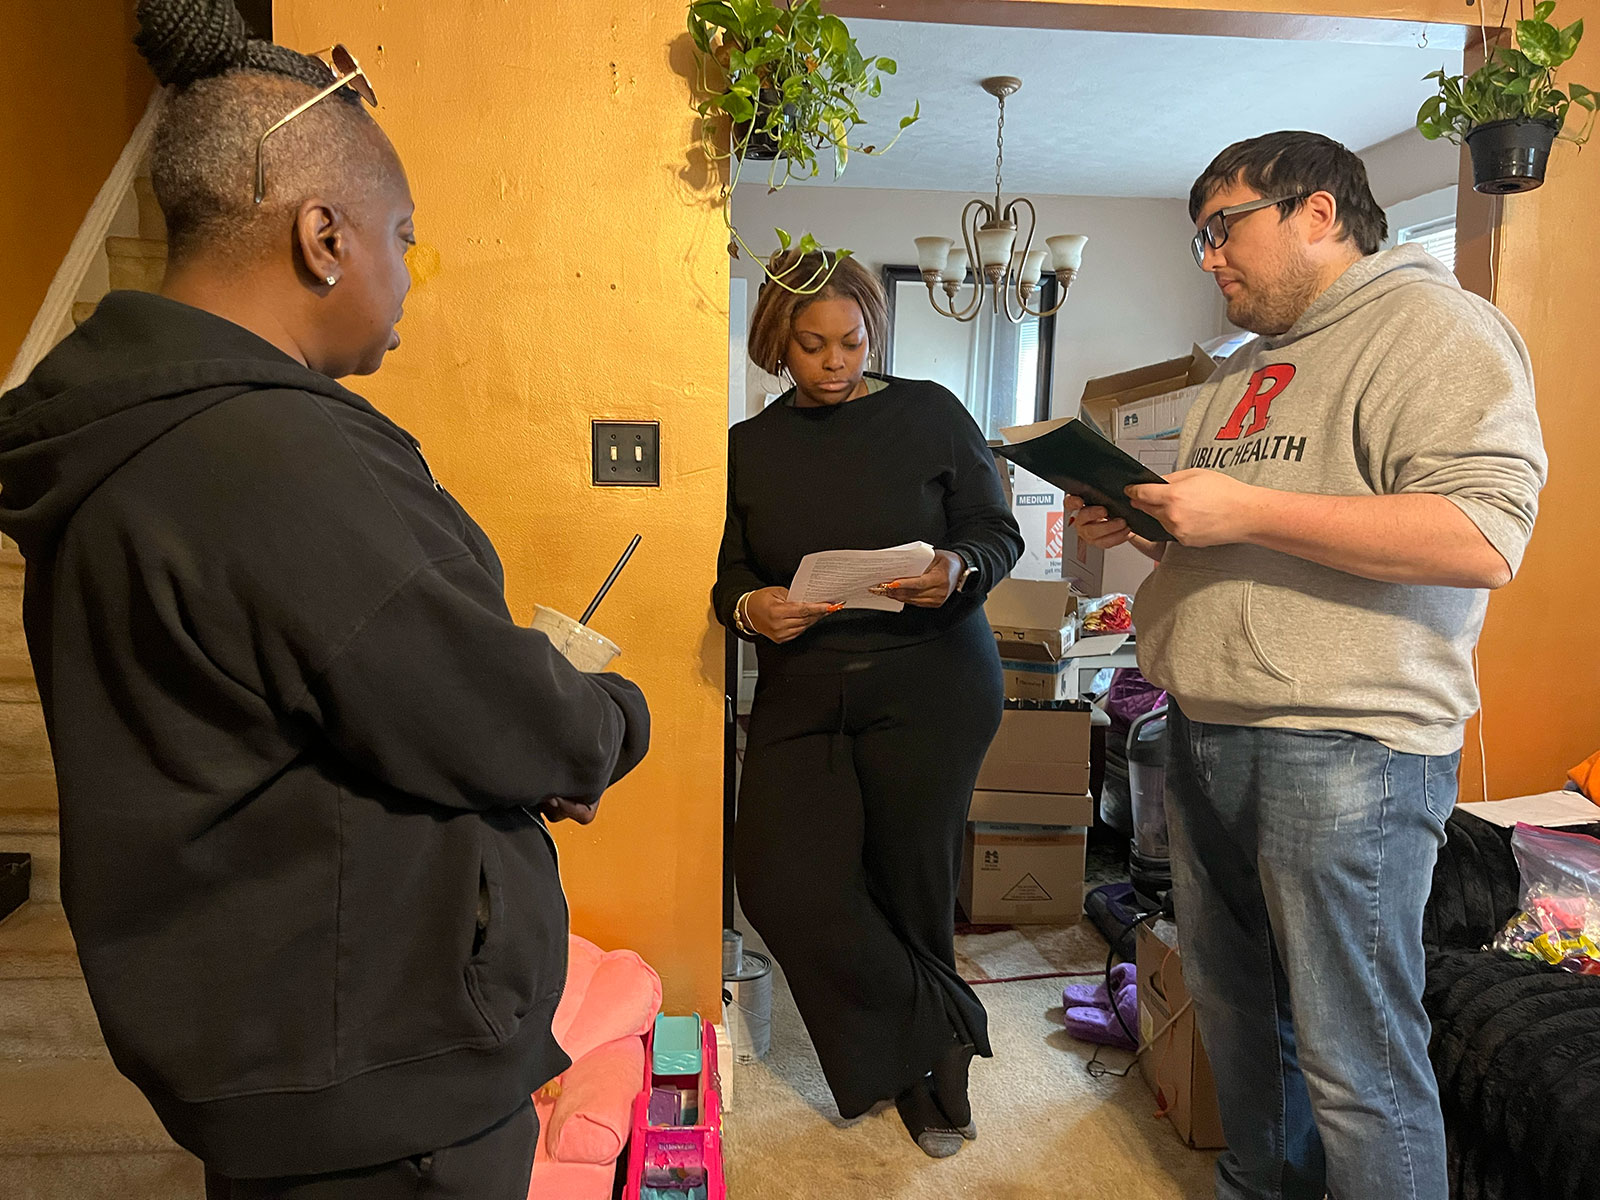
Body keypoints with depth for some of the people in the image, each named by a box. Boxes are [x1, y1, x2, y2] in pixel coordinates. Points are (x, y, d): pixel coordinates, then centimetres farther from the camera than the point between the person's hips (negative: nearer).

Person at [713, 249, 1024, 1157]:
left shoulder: (929, 413, 3)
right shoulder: (748, 447, 11)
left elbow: (999, 532, 4)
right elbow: (727, 573, 12)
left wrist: (959, 571, -18)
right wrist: (750, 609, -11)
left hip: (932, 683, -2)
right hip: (802, 691, 3)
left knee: (910, 885, 2)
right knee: (780, 881, -12)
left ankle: (917, 1065, 31)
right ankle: (943, 1028, 10)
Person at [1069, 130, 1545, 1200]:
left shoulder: (1431, 325, -7)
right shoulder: (1251, 368, 20)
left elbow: (1484, 537, -22)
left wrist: (1244, 511, -22)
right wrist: (1140, 526, 7)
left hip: (1342, 749, -9)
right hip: (1206, 737, 9)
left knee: (1354, 1060, 0)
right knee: (1232, 1001, 20)